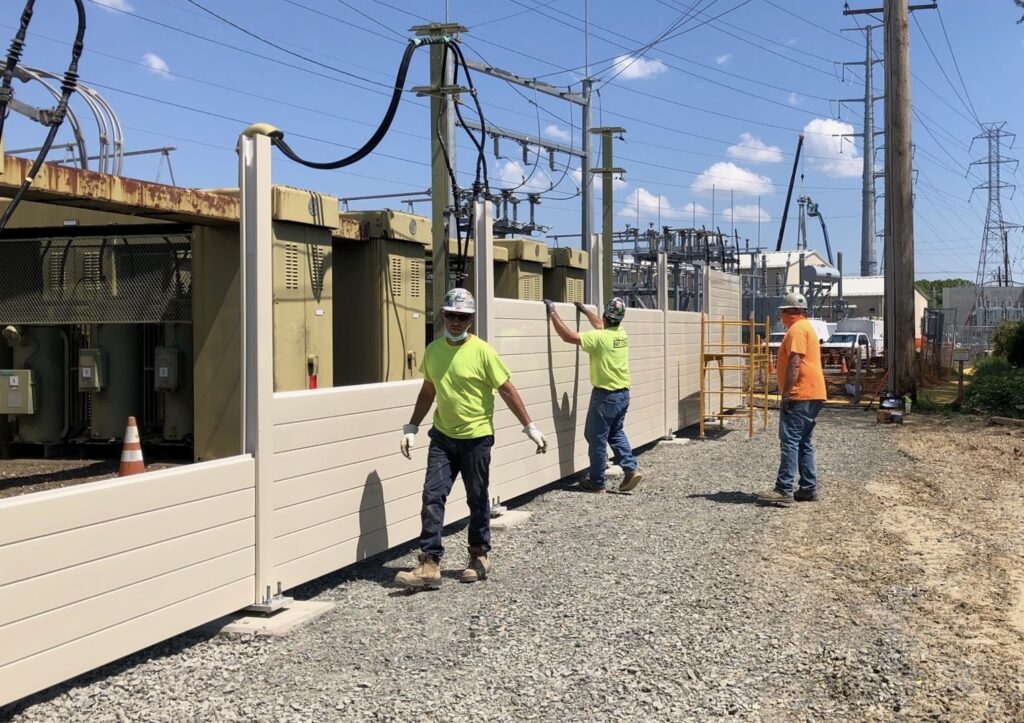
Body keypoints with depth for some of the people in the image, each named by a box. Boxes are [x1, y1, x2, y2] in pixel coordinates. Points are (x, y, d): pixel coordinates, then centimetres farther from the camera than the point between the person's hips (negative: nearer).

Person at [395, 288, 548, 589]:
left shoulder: (482, 351, -13)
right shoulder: (433, 349, 3)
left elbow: (507, 390, -9)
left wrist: (530, 427, -10)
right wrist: (412, 428, 12)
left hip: (476, 438, -4)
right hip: (442, 436, 4)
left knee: (477, 500, 9)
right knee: (432, 497, -4)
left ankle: (480, 556, 26)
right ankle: (429, 563, -1)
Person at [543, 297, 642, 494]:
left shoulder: (599, 338, -20)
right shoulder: (621, 333, 3)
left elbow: (568, 336, -19)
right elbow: (601, 325, 25)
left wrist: (553, 313, -11)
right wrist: (585, 310, 34)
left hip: (605, 396, -8)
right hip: (623, 394, 8)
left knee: (597, 438, 4)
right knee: (616, 433, 22)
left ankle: (597, 482, 12)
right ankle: (631, 469, 11)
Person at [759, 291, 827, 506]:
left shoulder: (797, 329, -12)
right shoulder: (807, 327, 21)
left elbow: (795, 363, -21)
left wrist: (786, 394, -21)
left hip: (800, 396, -11)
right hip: (811, 395, 11)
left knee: (790, 441, -12)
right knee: (803, 443, 13)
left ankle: (784, 490, -16)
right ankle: (809, 488, 15)